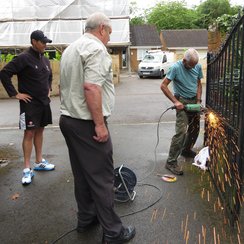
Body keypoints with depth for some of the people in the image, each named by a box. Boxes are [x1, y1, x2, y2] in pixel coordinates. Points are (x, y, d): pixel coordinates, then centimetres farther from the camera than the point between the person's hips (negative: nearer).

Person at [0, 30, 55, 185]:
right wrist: (15, 94, -16)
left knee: (40, 131, 13)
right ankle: (27, 169, 4)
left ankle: (39, 162, 25)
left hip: (44, 102, 7)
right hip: (30, 103, -7)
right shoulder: (24, 58, -13)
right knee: (29, 133, -4)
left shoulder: (45, 60, 10)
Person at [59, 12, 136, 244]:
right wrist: (100, 124, -20)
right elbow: (91, 87, -24)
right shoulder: (96, 48, -12)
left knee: (82, 173, 17)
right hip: (86, 124, -10)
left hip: (68, 119, 10)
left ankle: (86, 218, 29)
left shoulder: (70, 48, 17)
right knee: (101, 177, -2)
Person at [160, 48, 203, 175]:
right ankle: (171, 161, -8)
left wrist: (198, 101, -3)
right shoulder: (176, 67, -17)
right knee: (181, 132, -14)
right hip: (182, 101, -6)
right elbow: (163, 86, -17)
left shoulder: (198, 67, 0)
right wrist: (175, 101, -21)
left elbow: (199, 84, 9)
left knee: (195, 128, 15)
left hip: (194, 100, 7)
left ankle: (186, 150, 38)